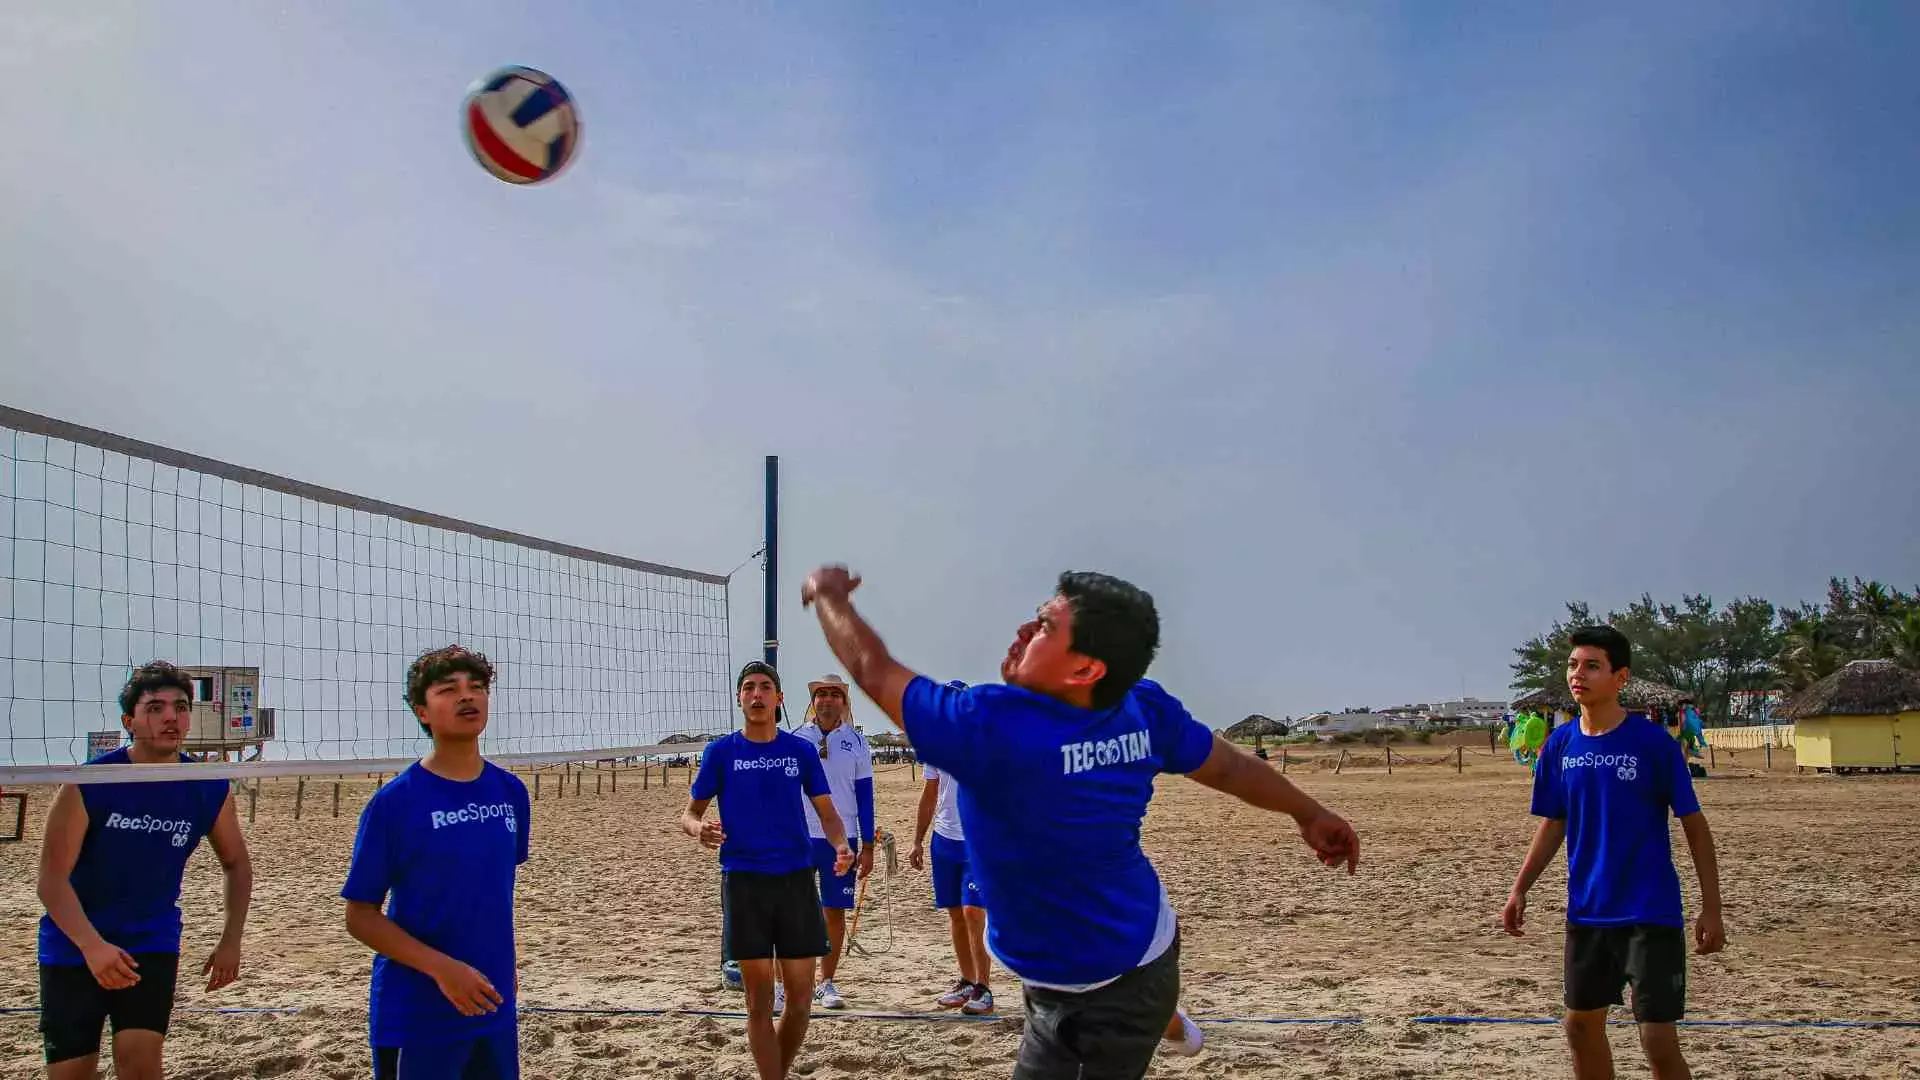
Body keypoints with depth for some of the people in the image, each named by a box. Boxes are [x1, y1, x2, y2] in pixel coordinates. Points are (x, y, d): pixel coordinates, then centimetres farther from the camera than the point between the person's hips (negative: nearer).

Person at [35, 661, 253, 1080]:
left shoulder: (210, 789, -9)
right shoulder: (89, 783, -18)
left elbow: (237, 864, 7)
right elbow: (52, 879, -18)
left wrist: (231, 940, -2)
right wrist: (92, 946, -31)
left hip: (153, 943, 1)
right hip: (75, 947, -1)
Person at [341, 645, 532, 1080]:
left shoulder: (511, 792, 2)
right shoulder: (394, 801, -12)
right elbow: (360, 916, -10)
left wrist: (506, 969, 14)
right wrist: (442, 969, -19)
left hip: (496, 1010, 5)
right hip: (415, 1017, -5)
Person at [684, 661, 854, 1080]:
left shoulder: (802, 750, 5)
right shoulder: (720, 752, 2)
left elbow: (827, 811, 9)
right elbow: (689, 814, 6)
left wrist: (840, 845, -12)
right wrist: (699, 829, -19)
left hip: (797, 878, 2)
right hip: (743, 882, -2)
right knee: (760, 1002, 0)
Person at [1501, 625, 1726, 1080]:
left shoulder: (1654, 742, -12)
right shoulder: (1560, 744, 2)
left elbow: (1695, 826, -7)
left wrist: (1711, 908, -9)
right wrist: (1520, 889, 5)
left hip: (1650, 913, -5)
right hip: (1586, 913, 5)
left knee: (1658, 1041, -6)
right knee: (1582, 1026, 14)